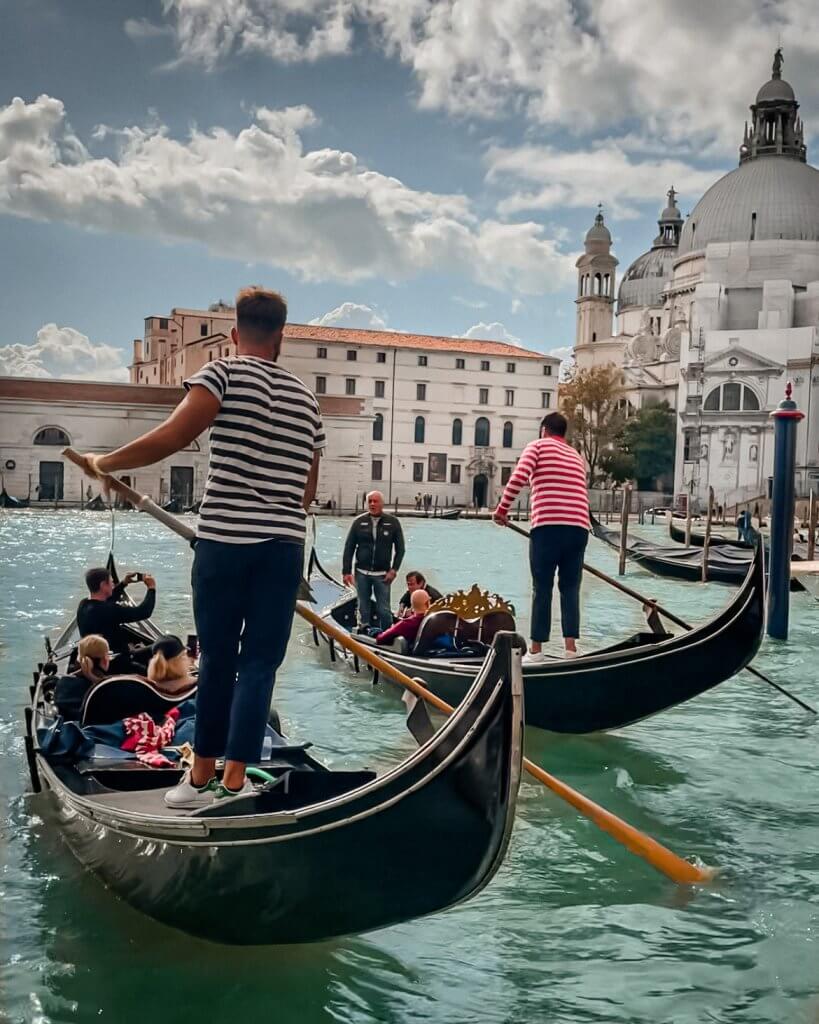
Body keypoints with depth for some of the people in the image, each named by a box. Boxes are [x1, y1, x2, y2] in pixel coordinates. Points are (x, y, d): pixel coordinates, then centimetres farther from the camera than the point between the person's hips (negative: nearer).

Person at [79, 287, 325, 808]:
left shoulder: (222, 374, -2)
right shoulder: (306, 396, 15)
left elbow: (171, 438, -15)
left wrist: (104, 462, -2)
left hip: (224, 540, -2)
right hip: (285, 547, 3)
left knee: (217, 659, 9)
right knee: (259, 663, 5)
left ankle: (201, 776, 18)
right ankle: (234, 781, 3)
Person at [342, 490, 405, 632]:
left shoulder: (393, 522, -1)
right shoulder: (359, 522, 1)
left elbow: (400, 548, 4)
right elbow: (349, 548, 5)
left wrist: (394, 570, -5)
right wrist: (346, 571, -1)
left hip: (382, 575, -2)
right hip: (361, 573, 2)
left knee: (384, 610, -2)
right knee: (363, 608, 10)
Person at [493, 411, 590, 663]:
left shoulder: (537, 446, 7)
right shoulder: (577, 456, 24)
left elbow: (519, 477, -9)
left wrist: (502, 509, 1)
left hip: (548, 526, -4)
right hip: (579, 528, 4)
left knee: (542, 588, 3)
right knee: (570, 588, 9)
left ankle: (536, 650, 6)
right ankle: (570, 647, 0)